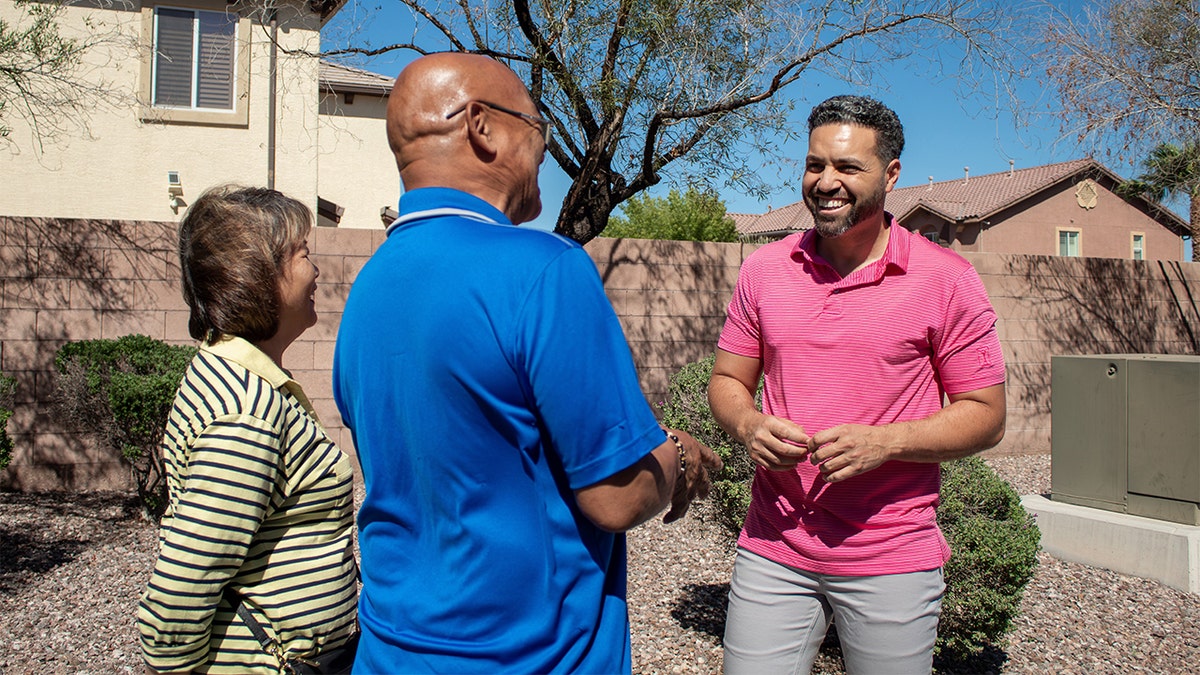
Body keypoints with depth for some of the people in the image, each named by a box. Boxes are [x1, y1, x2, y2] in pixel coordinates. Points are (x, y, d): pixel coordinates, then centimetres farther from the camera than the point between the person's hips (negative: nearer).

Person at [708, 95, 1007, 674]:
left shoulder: (946, 279, -5)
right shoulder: (763, 268, 4)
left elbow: (985, 415, -3)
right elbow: (727, 380, 11)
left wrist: (884, 442, -19)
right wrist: (749, 426, -11)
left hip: (892, 562, -2)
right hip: (771, 549, 2)